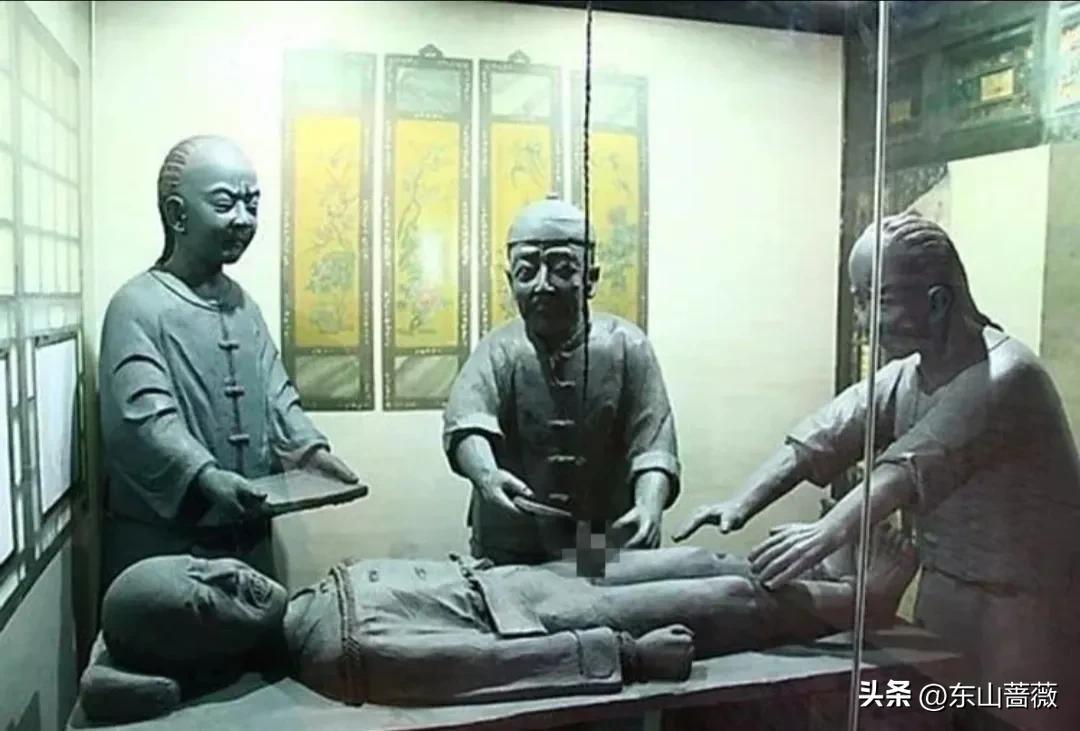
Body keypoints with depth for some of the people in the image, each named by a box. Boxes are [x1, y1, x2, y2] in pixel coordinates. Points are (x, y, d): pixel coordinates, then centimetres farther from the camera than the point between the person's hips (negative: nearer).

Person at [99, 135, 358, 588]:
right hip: (163, 543, -6)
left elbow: (276, 395, 10)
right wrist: (205, 477, -38)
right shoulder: (138, 306, -12)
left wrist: (310, 449, -7)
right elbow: (146, 419, -23)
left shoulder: (244, 305, 12)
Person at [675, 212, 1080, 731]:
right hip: (943, 589, 7)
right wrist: (742, 503, -22)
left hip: (1026, 601, -7)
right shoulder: (902, 377, 4)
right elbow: (821, 437, -8)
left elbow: (916, 464, -36)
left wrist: (829, 531, -48)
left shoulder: (1006, 376, -21)